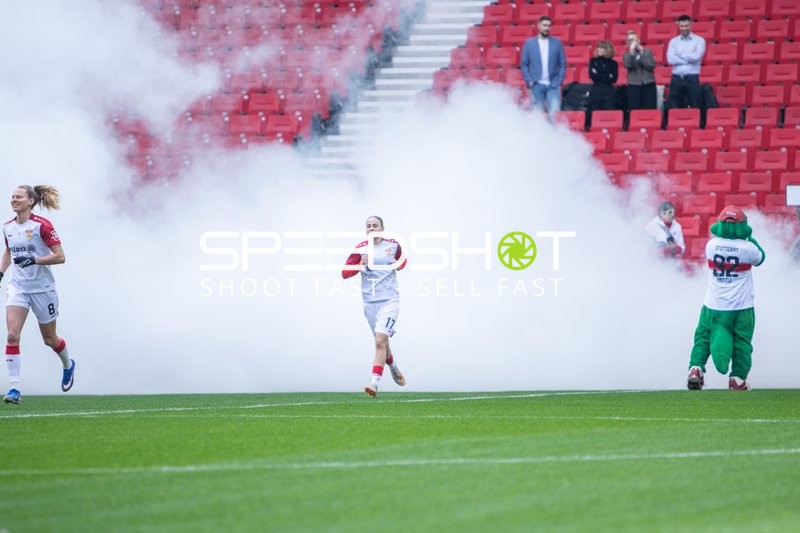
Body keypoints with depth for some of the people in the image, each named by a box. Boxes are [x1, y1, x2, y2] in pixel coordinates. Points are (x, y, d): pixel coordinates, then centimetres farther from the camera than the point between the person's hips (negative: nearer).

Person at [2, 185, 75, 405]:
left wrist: (33, 260, -26)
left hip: (42, 287, -4)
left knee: (49, 339, 12)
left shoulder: (41, 225, -13)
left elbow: (60, 256, -15)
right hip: (18, 286, 4)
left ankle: (68, 365, 44)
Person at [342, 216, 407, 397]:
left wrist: (398, 265, -1)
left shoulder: (393, 245, 2)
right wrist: (360, 264, -16)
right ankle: (394, 369, 42)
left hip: (389, 300, -3)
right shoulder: (360, 248, 1)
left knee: (380, 341, -18)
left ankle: (375, 383, -24)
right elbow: (345, 273, 0)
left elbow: (402, 261, 22)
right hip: (370, 302, 3)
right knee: (382, 342, 14)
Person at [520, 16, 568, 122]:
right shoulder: (529, 43, 6)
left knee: (554, 113, -14)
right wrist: (529, 81, -4)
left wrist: (559, 81, -3)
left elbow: (563, 64, 8)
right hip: (537, 85, 0)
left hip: (553, 85, 0)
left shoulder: (557, 42, 7)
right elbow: (524, 64, 7)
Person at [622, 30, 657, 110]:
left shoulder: (647, 51, 10)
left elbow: (651, 65, -4)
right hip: (634, 85, 0)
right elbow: (628, 65, -11)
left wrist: (641, 54, -5)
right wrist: (631, 51, -13)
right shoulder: (626, 55, 9)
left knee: (650, 110, -4)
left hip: (648, 84, 0)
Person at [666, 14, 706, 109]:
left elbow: (696, 56, -13)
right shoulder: (673, 41, 9)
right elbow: (670, 59, -6)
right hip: (676, 79, 2)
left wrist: (680, 55, -2)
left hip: (692, 79, -2)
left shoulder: (699, 40, 3)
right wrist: (689, 58, -8)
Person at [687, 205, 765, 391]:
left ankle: (696, 368, 0)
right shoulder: (748, 248, -13)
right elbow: (760, 258, 9)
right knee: (742, 342, 11)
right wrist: (750, 237, 19)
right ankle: (738, 378, 9)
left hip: (713, 306, 2)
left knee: (703, 337, 15)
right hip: (741, 307, -2)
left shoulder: (711, 245, -7)